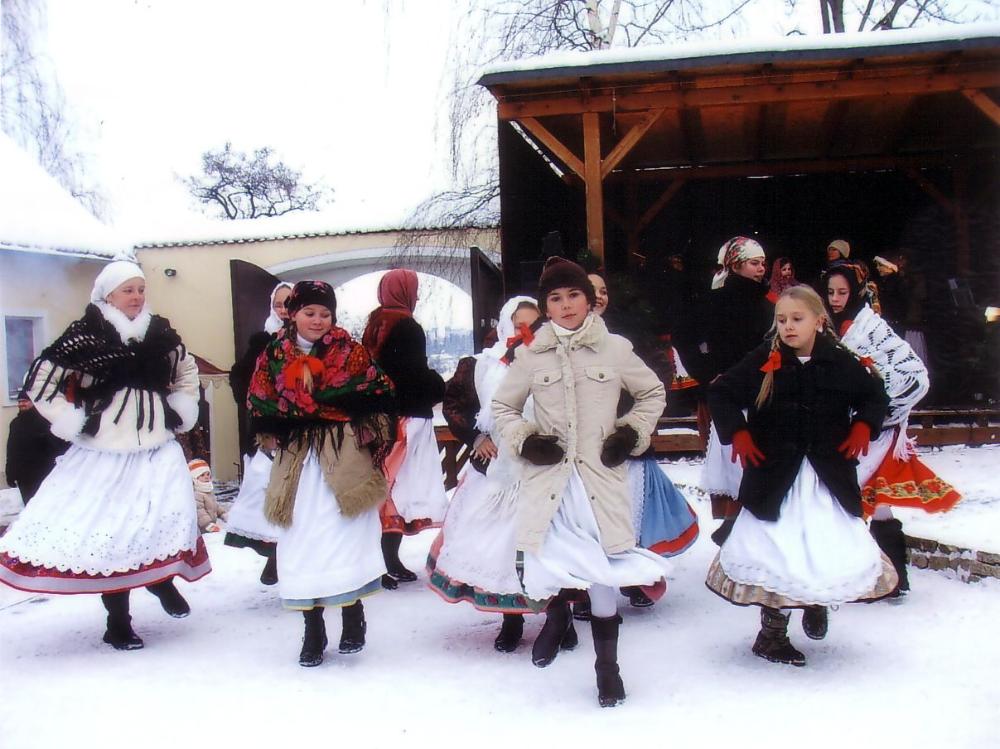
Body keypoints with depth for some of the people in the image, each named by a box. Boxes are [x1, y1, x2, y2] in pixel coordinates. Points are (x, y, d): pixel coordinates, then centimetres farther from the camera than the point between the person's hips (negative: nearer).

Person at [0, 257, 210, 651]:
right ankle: (117, 620, 15)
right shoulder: (85, 336, -8)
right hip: (104, 452, -3)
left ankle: (163, 579, 30)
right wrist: (74, 423, -7)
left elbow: (187, 371, 24)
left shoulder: (160, 332, 6)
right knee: (108, 530, 2)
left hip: (157, 450, 4)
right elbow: (39, 382, -6)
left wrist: (180, 412, 13)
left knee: (167, 519, -1)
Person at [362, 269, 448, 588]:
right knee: (401, 488, -6)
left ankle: (389, 561, 17)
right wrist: (440, 388, 1)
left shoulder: (375, 325, 12)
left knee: (384, 488, 10)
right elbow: (418, 374, -17)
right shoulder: (407, 327, -12)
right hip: (406, 418, -8)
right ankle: (390, 564, -6)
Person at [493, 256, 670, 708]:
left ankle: (607, 663, 24)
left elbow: (653, 393, 16)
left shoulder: (616, 349, 3)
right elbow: (502, 406, 16)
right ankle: (557, 612, 34)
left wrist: (632, 434, 2)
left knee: (603, 569, 1)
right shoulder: (531, 355, 5)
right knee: (541, 567, -5)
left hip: (600, 477, -1)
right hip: (547, 478, 1)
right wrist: (524, 440, -1)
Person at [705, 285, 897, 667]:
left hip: (828, 477, 2)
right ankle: (772, 632, 19)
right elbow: (720, 392, 2)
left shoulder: (841, 362, 1)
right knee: (774, 551, 0)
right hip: (775, 475, -2)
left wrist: (863, 426, 0)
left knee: (837, 548, 0)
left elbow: (876, 395, 16)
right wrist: (737, 433, -7)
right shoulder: (763, 360, -4)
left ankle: (818, 600, 35)